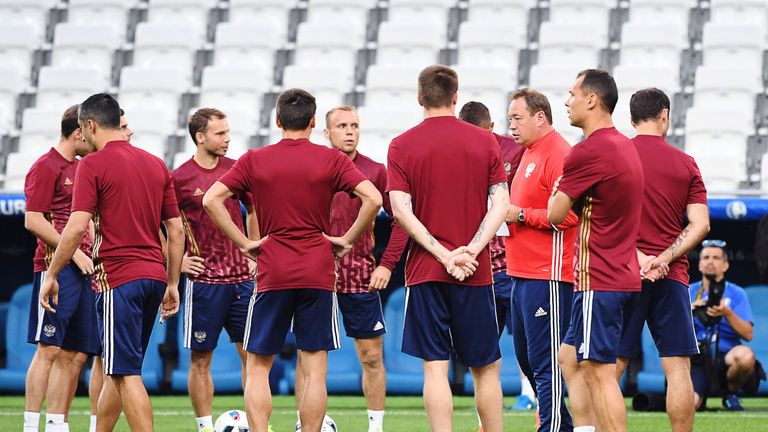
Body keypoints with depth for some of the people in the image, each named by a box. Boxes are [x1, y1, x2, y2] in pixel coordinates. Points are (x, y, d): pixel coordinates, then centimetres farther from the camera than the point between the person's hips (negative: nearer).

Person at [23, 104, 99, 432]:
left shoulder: (81, 169, 20)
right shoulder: (46, 167, -6)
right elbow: (33, 221, -12)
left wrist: (94, 255, 13)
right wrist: (75, 253, -14)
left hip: (81, 270, 8)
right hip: (56, 269, -8)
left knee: (75, 355, 6)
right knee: (49, 349, -11)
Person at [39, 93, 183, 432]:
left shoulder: (93, 164, -7)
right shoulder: (156, 165, 13)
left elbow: (77, 227, -14)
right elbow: (176, 229, 13)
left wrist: (51, 274, -5)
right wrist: (172, 284, 19)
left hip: (118, 278, -7)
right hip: (154, 275, 7)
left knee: (125, 373, -7)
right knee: (117, 369, 18)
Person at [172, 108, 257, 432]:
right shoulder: (179, 179, -6)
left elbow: (254, 211, 20)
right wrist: (176, 262, -4)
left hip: (242, 277, 4)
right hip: (204, 280, -3)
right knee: (201, 359, 2)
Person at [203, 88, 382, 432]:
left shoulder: (254, 161, 2)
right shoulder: (331, 160, 0)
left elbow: (211, 200, -5)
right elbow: (373, 199, -10)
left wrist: (243, 243, -1)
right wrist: (347, 239, 0)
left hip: (271, 274, 0)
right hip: (318, 273, 0)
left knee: (257, 367, 7)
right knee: (314, 369, 3)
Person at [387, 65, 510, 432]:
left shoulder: (402, 146, 0)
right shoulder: (484, 141, 3)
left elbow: (401, 210, -8)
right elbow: (500, 203, -3)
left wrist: (444, 256, -10)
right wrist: (471, 251, -9)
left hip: (425, 270, -1)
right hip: (476, 273, 1)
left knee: (435, 367, -2)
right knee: (485, 367, 10)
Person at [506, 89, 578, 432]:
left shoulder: (558, 155, -13)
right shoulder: (530, 153, 18)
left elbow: (567, 214, -22)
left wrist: (520, 214, -17)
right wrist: (508, 212, 10)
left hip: (547, 277, -11)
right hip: (523, 274, 11)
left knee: (546, 363, -10)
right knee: (527, 359, 15)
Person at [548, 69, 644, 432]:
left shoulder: (588, 152, -17)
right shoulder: (624, 146, 14)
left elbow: (555, 215, -10)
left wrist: (557, 189, 8)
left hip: (598, 280, -10)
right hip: (623, 276, 10)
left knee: (598, 372, -8)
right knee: (570, 359, 17)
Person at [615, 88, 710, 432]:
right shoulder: (686, 164, 5)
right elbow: (700, 225, -2)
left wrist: (637, 257, -8)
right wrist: (664, 258, -7)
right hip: (672, 277, 1)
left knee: (612, 366, 1)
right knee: (678, 368, 2)